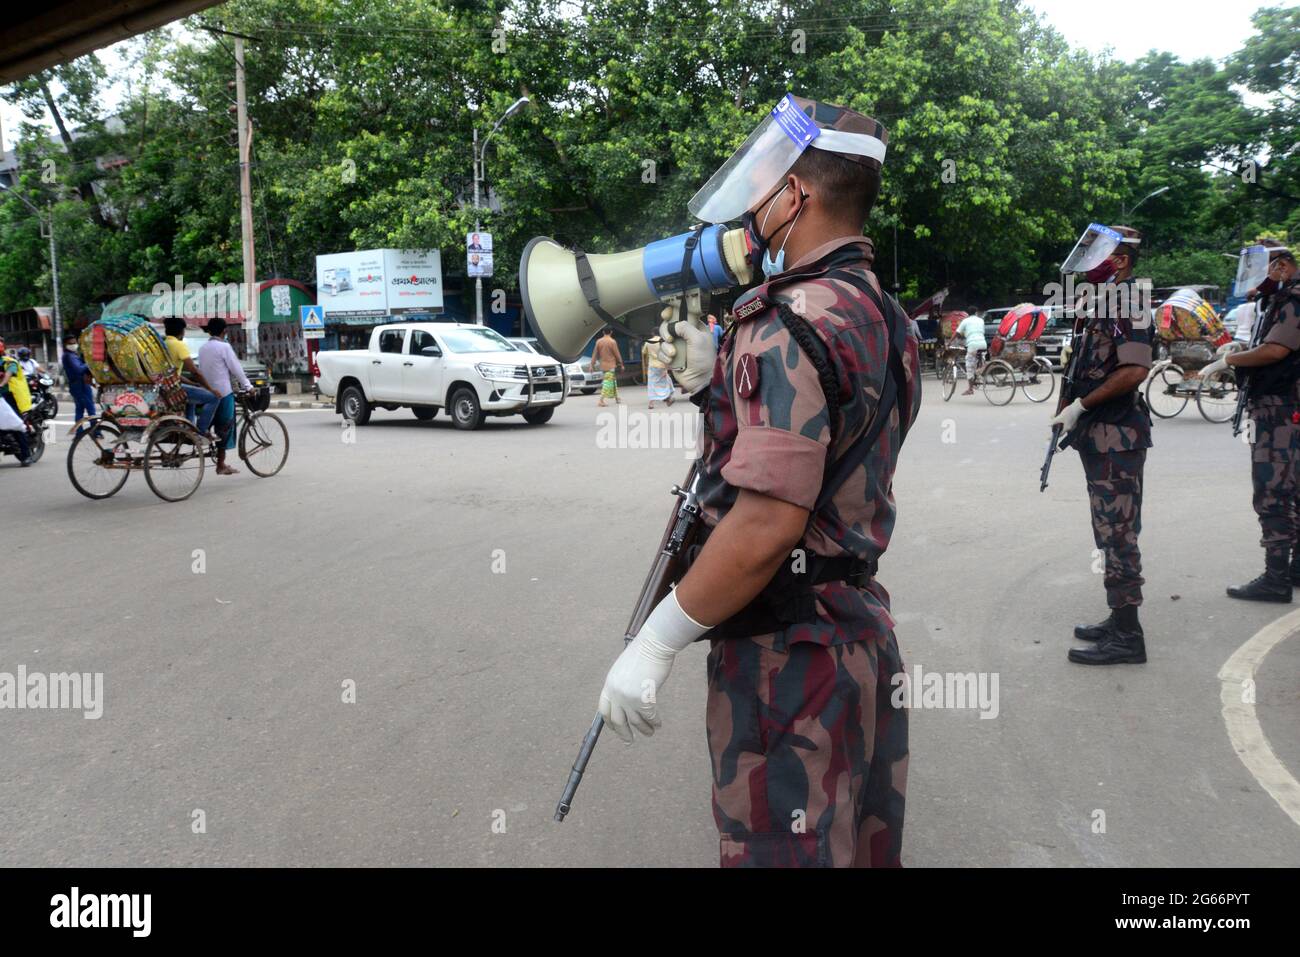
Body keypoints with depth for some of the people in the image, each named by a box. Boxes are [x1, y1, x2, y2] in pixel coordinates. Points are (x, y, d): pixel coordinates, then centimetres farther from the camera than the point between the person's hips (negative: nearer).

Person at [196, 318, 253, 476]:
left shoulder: (202, 348, 11)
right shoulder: (224, 346, -9)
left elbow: (201, 369, 14)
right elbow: (236, 368, -9)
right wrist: (247, 386, -1)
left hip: (208, 391, 7)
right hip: (223, 391, -7)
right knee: (225, 427, 0)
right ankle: (221, 465, 1)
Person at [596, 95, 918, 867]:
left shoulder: (791, 326, -20)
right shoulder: (883, 317, 9)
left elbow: (768, 523, -27)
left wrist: (654, 644, -19)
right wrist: (716, 381, 12)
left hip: (789, 653, -9)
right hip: (863, 629, 9)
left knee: (783, 849, 6)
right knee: (861, 845, 21)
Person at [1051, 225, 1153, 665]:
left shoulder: (1128, 299, -13)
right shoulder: (1105, 300, 16)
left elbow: (1135, 370, -23)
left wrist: (1081, 406, -18)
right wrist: (1071, 406, 10)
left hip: (1117, 435, -10)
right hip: (1099, 434, 10)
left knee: (1118, 533, -6)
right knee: (1111, 531, 14)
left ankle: (1127, 636, -1)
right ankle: (1119, 620, 23)